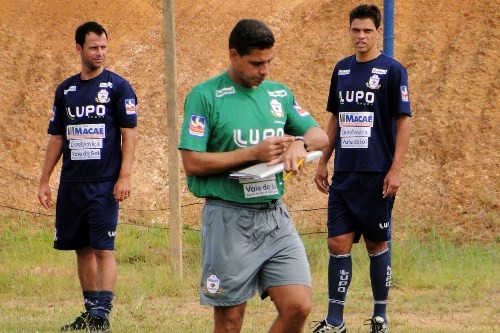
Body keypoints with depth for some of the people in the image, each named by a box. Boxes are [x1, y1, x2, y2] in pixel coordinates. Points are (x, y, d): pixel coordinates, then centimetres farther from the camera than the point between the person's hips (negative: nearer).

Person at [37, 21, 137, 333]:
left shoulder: (118, 87, -1)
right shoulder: (66, 90, 12)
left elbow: (129, 134, -5)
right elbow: (56, 138, 16)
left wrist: (125, 177, -14)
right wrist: (44, 181, 11)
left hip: (105, 184, -5)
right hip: (71, 184, 5)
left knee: (103, 248, -9)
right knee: (82, 248, 9)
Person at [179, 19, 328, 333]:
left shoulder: (279, 94, 11)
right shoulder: (205, 96, -5)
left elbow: (320, 135, 12)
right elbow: (193, 162, -11)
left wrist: (300, 142, -12)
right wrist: (254, 153, -16)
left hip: (275, 216, 5)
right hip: (229, 219, -4)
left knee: (299, 306, -7)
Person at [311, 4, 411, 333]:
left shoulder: (392, 71, -6)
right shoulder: (342, 69, 11)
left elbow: (403, 121, -7)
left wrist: (395, 170, -13)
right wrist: (323, 162, 15)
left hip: (376, 176, -5)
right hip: (344, 174, 5)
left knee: (377, 245, 4)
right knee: (338, 244, 0)